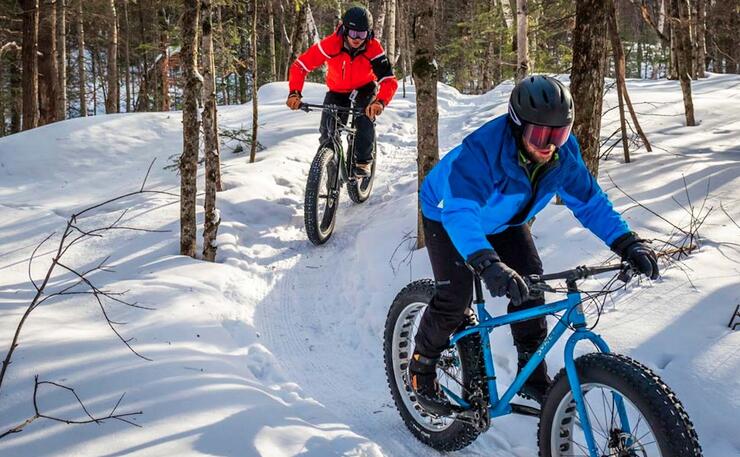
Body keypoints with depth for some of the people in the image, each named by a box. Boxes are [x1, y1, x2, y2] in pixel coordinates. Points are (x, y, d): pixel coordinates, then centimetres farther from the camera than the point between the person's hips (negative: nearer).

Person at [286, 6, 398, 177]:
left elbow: (389, 80, -35)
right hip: (337, 91, 1)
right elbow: (300, 66, -27)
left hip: (365, 88, -1)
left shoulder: (373, 48, -30)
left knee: (365, 118, -28)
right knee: (327, 131, -13)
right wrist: (294, 93, -43)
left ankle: (363, 162, -8)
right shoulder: (331, 44, -30)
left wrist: (380, 102, -56)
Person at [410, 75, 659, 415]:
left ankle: (533, 376, 8)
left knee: (530, 285, -9)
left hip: (503, 220, 5)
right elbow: (459, 211, -53)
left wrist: (627, 243, -31)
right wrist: (488, 264, -68)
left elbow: (590, 201, -16)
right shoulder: (482, 149, -43)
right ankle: (421, 368, 9)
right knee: (455, 298, -16)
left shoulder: (564, 153, -24)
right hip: (447, 214, -5)